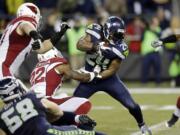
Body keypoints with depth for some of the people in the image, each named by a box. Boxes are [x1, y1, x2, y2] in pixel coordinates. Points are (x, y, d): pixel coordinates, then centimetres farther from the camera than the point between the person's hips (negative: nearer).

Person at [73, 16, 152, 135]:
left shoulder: (120, 48, -18)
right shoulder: (96, 33, -17)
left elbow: (112, 70, -15)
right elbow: (80, 44, -26)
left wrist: (97, 76, -29)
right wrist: (95, 46, -42)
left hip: (109, 78, 0)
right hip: (90, 76, 0)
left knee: (131, 105, -3)